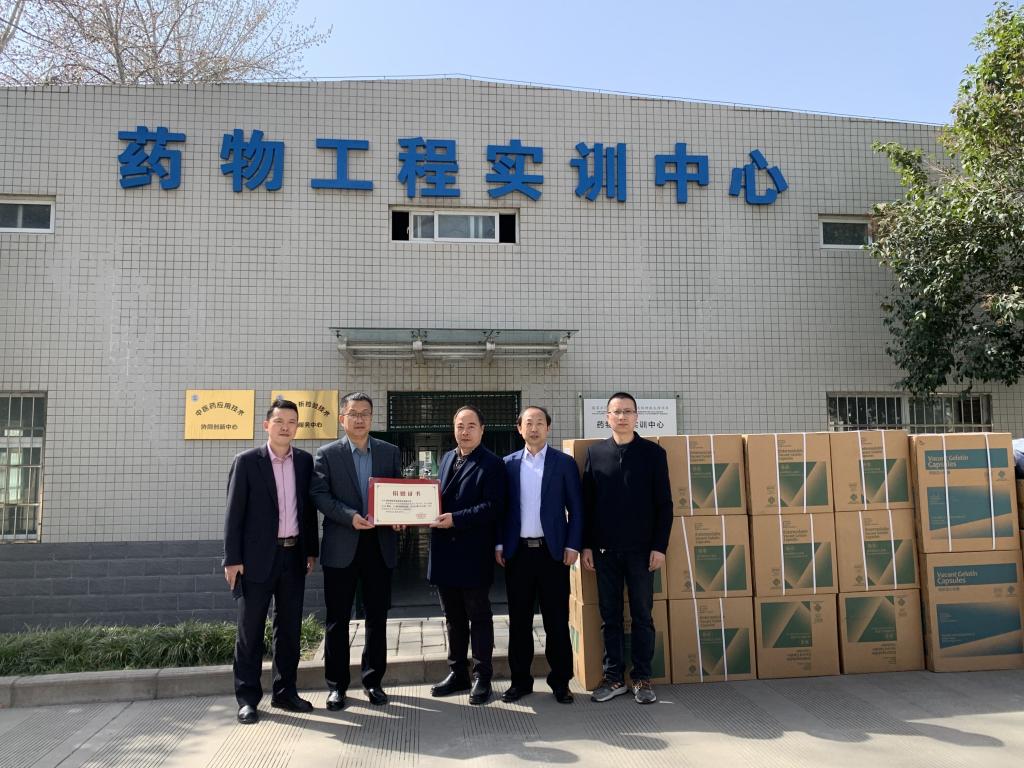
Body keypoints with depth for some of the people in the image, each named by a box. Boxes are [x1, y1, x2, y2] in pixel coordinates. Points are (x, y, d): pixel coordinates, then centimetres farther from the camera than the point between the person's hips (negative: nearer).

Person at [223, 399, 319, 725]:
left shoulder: (305, 461, 7)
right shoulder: (247, 461, -4)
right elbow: (234, 512, -5)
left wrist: (311, 550, 9)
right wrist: (232, 558, -9)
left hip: (294, 556, 4)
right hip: (257, 557, -4)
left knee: (290, 627, 11)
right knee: (250, 629, 4)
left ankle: (284, 691, 23)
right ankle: (247, 697, 16)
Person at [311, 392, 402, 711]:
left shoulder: (390, 452, 9)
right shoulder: (326, 454, 2)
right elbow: (320, 496, -7)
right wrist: (350, 516, -20)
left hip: (380, 544, 2)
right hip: (341, 546, -2)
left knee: (377, 616, 10)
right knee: (337, 619, 6)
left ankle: (373, 680, 24)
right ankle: (336, 684, 20)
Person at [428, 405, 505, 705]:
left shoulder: (491, 464, -9)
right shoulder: (447, 458, 14)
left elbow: (492, 507, -17)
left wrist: (455, 519, -22)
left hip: (473, 554, -7)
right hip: (445, 551, 7)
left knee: (479, 617, 5)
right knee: (453, 617, 16)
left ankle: (481, 678, 16)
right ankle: (457, 672, 29)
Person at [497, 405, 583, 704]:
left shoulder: (564, 463, 2)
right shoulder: (508, 464, 7)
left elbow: (576, 508, 1)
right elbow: (501, 507, 8)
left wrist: (572, 545, -7)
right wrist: (499, 545, 1)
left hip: (553, 551, -2)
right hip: (517, 552, 2)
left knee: (557, 620, 5)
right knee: (518, 620, 8)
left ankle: (560, 681, 17)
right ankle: (520, 680, 20)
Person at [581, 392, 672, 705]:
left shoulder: (653, 452, 0)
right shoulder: (595, 452, 5)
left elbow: (664, 503, -1)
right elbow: (586, 502, 5)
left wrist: (659, 546, -6)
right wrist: (586, 545, 1)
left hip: (641, 549, -1)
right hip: (604, 549, 2)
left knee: (642, 616, 7)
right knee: (610, 617, 9)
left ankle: (642, 679, 19)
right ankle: (614, 678, 21)